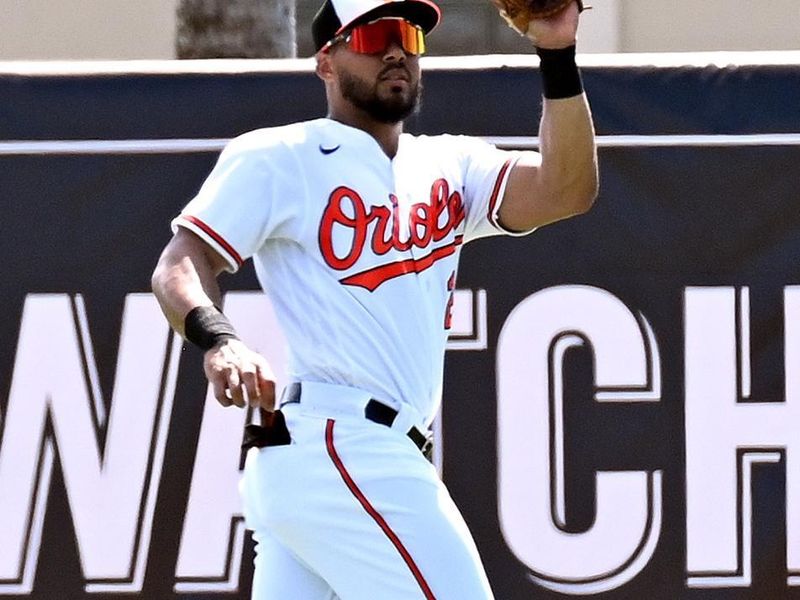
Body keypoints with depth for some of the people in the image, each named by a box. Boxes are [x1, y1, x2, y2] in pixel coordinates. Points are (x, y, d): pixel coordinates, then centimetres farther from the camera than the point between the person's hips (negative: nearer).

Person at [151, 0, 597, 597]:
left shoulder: (449, 167, 20)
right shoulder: (278, 159, 2)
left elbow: (565, 191, 4)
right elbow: (180, 264, -7)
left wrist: (558, 59, -8)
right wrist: (218, 340, -28)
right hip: (339, 445, -7)